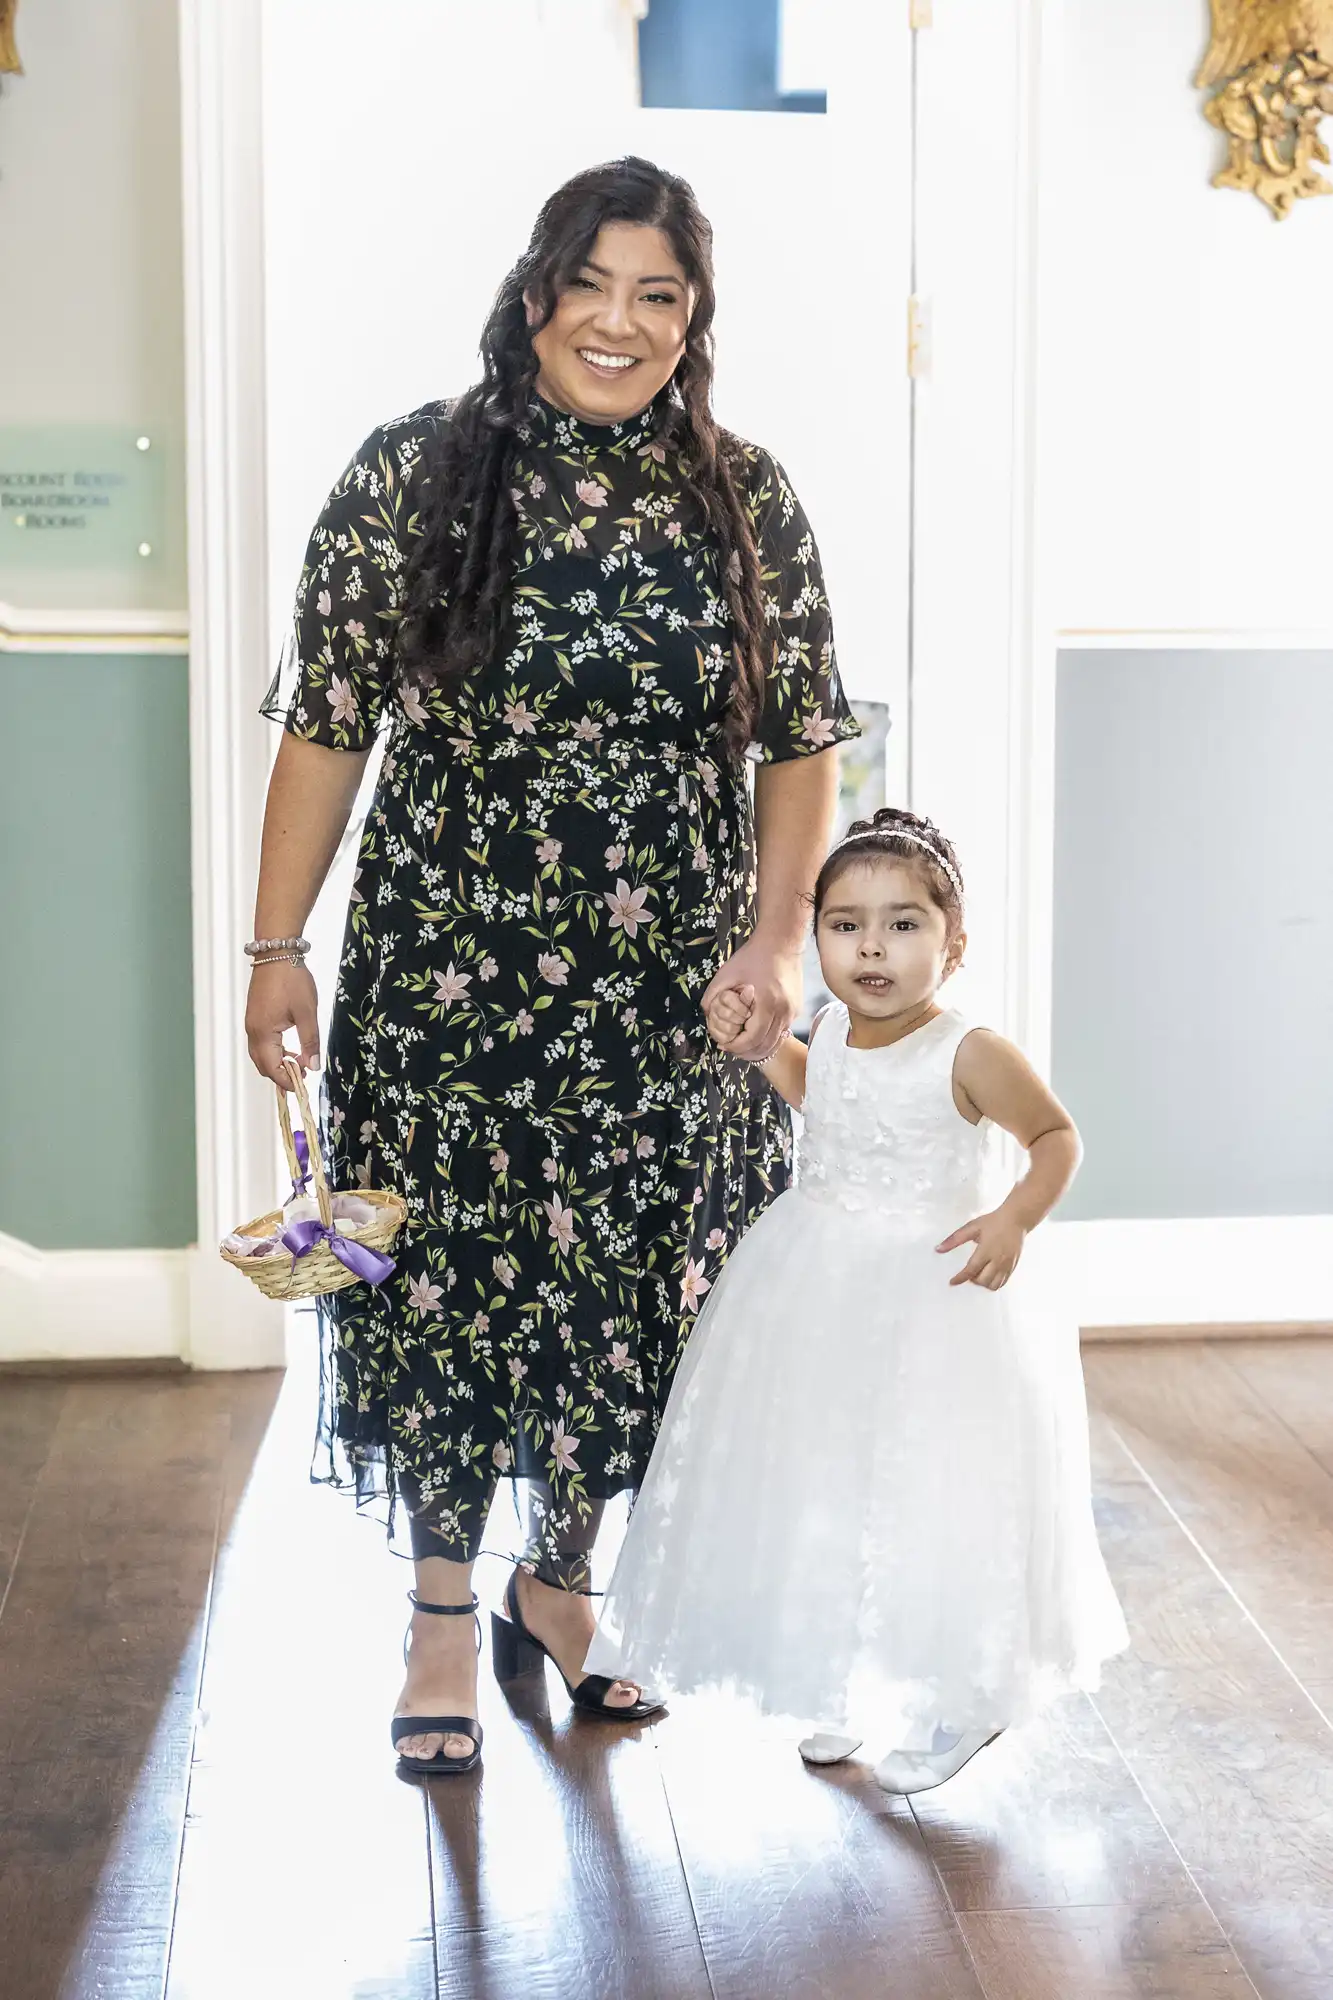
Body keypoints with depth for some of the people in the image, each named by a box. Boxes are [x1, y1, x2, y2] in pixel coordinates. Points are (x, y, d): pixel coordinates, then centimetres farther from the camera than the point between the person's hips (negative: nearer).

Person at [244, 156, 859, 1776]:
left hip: (668, 990, 2)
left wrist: (776, 935, -4)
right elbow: (326, 722, -1)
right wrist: (278, 945, -2)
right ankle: (444, 1612, 20)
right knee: (450, 1277, 4)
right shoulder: (412, 475, -3)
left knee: (627, 1283, 10)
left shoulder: (746, 502, 3)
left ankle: (561, 1580, 32)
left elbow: (802, 739, 7)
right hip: (449, 973, -2)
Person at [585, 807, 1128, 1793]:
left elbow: (1058, 1136, -8)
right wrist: (757, 1043, 7)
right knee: (819, 1486, 15)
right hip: (817, 1290, 6)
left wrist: (1016, 1218, -23)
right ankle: (848, 1686, 34)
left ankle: (959, 1704, 25)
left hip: (932, 1300, -6)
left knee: (932, 1498, 4)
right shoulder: (834, 1030, -3)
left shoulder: (971, 1055, -20)